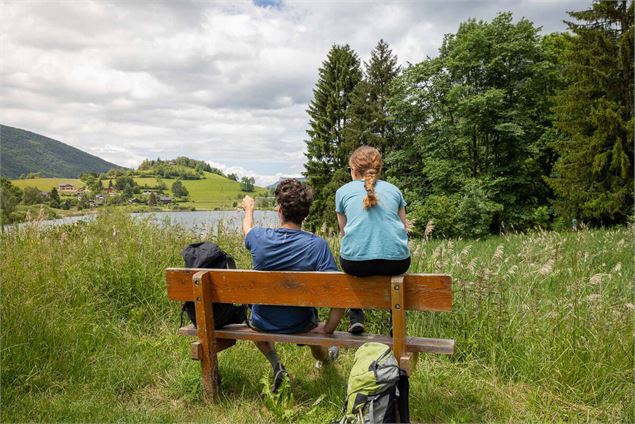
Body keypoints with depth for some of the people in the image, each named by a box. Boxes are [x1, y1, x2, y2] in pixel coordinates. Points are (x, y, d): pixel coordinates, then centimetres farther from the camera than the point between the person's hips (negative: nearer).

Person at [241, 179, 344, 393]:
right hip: (300, 325, 0)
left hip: (262, 322, 1)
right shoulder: (317, 245, -25)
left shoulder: (261, 238, -18)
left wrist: (249, 209, 30)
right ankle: (324, 358, 63)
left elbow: (247, 228, 9)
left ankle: (276, 365, 17)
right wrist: (328, 329, -13)